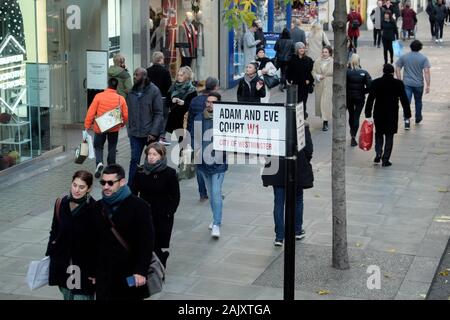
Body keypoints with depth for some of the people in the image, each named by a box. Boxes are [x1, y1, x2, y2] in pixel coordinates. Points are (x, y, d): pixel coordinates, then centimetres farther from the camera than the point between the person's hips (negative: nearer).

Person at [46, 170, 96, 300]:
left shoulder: (94, 209, -16)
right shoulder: (61, 204, -1)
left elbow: (98, 242, -13)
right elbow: (54, 231, 12)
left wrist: (95, 271, -12)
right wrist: (50, 254, 12)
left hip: (84, 268, -5)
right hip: (62, 266, 5)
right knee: (67, 295, 16)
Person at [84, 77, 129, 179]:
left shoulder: (99, 96, -9)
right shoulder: (121, 99, -5)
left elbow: (91, 113, -9)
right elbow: (126, 115, -1)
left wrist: (87, 126, -2)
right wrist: (122, 124, 19)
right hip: (114, 129, 1)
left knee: (98, 147, 14)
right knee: (112, 149, 15)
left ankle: (99, 162, -12)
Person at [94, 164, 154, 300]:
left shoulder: (139, 207, -9)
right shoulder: (98, 208, 8)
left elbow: (146, 242, -12)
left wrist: (141, 271, -18)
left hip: (130, 276, -4)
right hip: (104, 276, 4)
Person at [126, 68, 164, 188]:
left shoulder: (153, 91, -8)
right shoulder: (131, 91, 4)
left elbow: (159, 113, -10)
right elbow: (128, 111, 10)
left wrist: (154, 132, -16)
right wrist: (129, 128, 3)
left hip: (150, 133, -2)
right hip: (135, 133, 3)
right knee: (134, 159, 0)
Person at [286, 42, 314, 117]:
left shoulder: (308, 60, 2)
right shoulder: (293, 59, 3)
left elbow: (311, 71, 2)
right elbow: (289, 71, 6)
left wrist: (309, 80, -8)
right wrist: (290, 79, -2)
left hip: (305, 83, 0)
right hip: (295, 83, 0)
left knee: (303, 99, 2)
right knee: (296, 100, 0)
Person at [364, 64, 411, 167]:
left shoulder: (376, 83, -4)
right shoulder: (398, 84, -5)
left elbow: (370, 99, -3)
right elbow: (404, 99, -2)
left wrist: (368, 113, 3)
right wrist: (407, 114, 6)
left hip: (378, 114, 1)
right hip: (392, 115, -1)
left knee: (379, 134, 19)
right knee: (389, 136, 7)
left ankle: (378, 154, 3)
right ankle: (385, 159, 5)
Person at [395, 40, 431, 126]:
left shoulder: (404, 57, 1)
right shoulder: (423, 58, -5)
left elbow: (397, 70, 0)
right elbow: (426, 72, -12)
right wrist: (428, 85, -11)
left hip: (406, 83, 0)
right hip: (419, 84, 0)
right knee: (418, 101, 21)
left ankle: (407, 122, -15)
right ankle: (418, 118, 39)